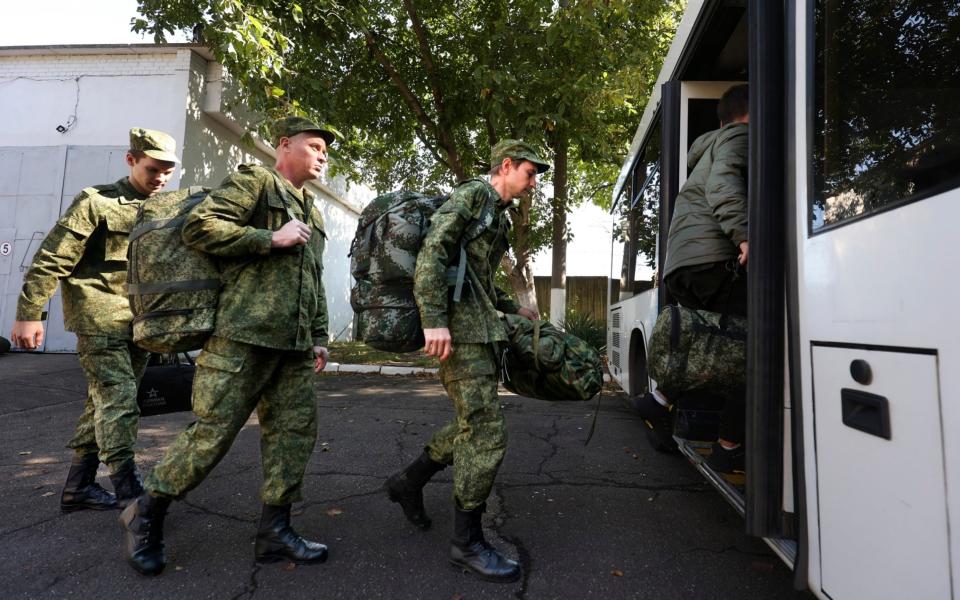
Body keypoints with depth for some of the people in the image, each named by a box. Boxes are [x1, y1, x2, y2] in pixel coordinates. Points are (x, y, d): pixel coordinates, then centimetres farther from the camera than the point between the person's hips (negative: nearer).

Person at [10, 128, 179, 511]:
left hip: (139, 322, 6)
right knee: (119, 399, -10)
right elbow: (51, 259, -7)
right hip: (100, 319, -6)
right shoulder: (97, 202, -5)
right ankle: (128, 490, -4)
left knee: (104, 401, 12)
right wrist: (29, 313, -9)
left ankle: (78, 486, 23)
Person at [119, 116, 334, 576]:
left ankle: (274, 530, 17)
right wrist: (272, 239, -12)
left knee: (296, 432, 5)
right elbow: (198, 227, -11)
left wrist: (319, 338, 18)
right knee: (212, 433, -3)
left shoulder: (312, 212, 23)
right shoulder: (254, 181, 1)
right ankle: (146, 514, 21)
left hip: (294, 347, 8)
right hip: (243, 336, -8)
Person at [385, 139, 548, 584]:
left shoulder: (498, 215, 23)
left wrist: (513, 308, 30)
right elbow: (433, 251, -18)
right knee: (487, 433, -8)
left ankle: (408, 482, 32)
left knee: (473, 425, 16)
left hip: (480, 328, 10)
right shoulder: (472, 195, -5)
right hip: (460, 328, -10)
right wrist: (434, 320, -26)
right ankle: (467, 543, 5)